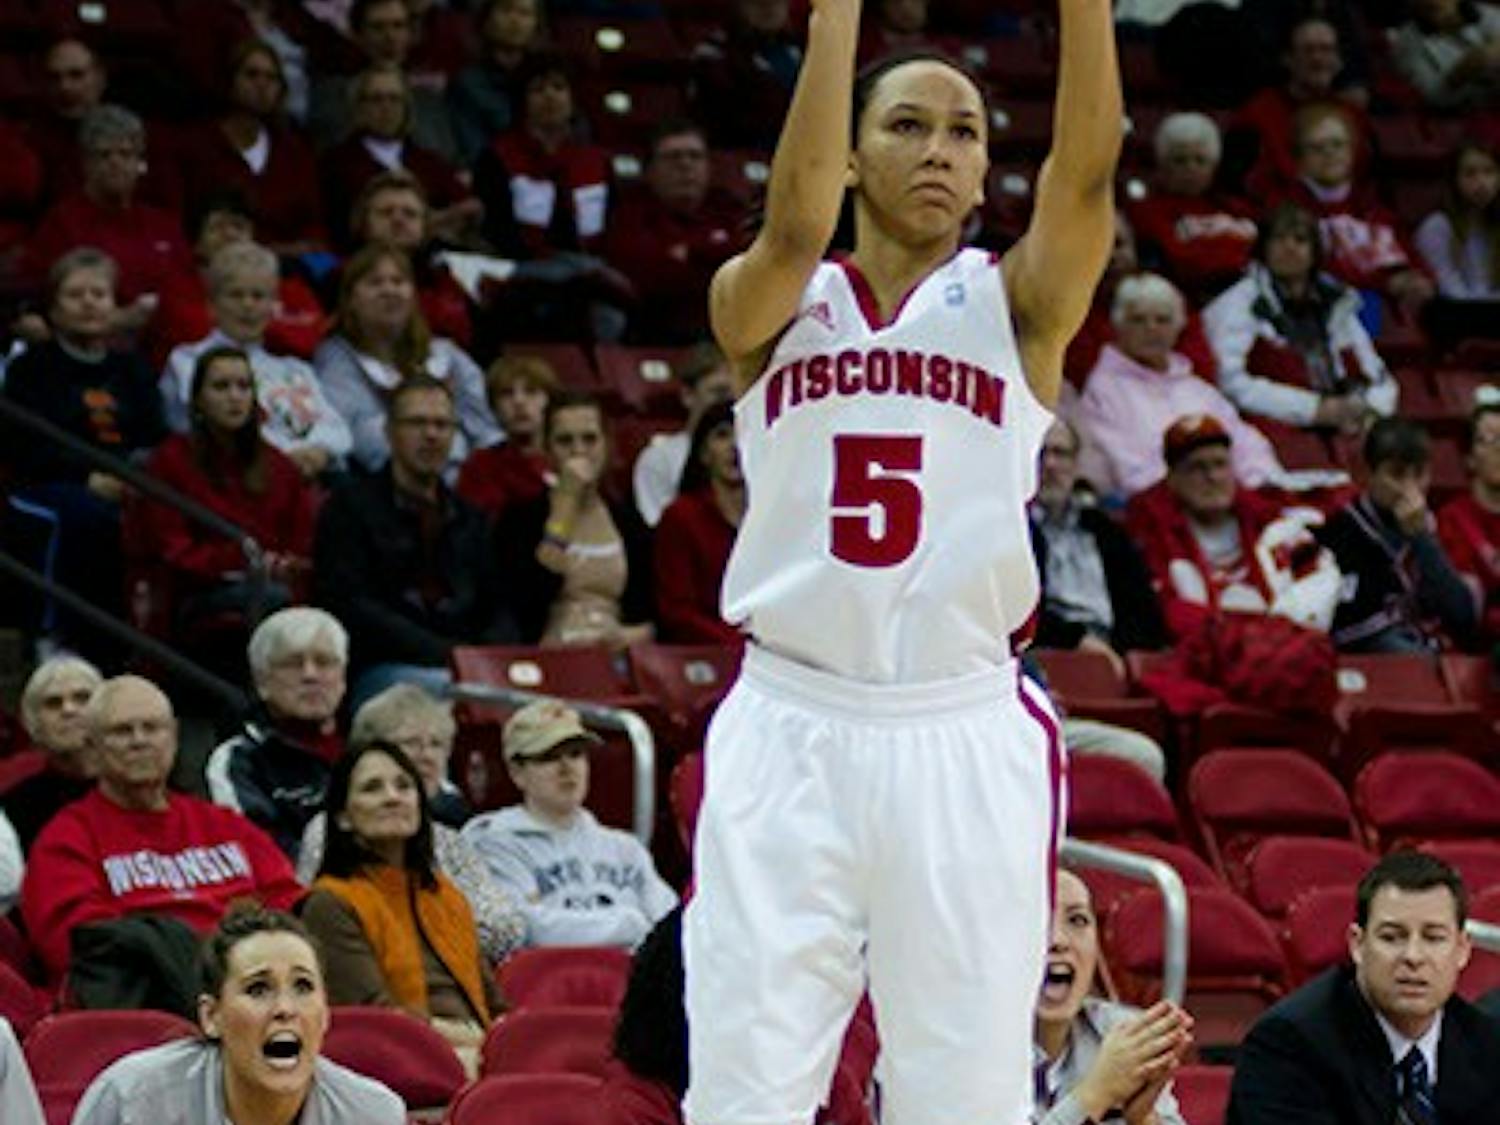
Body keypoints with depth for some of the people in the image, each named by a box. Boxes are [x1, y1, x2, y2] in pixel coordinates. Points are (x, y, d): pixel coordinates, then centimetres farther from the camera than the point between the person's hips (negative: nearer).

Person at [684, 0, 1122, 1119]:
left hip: (968, 740, 0)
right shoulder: (769, 307, 7)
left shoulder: (1014, 306, 7)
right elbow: (795, 222, -15)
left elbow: (1087, 172, -11)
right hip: (789, 730, 0)